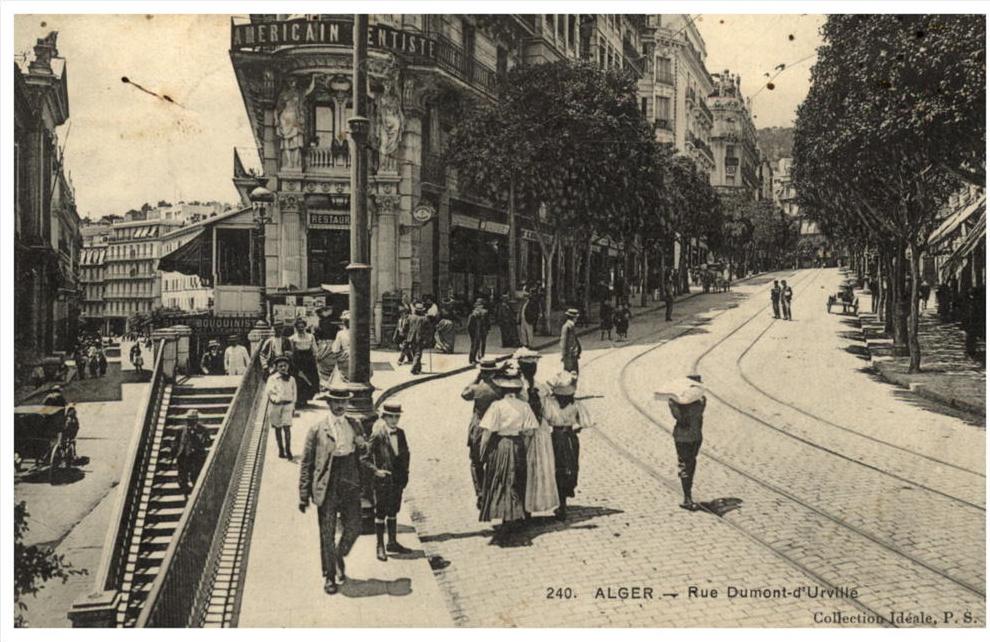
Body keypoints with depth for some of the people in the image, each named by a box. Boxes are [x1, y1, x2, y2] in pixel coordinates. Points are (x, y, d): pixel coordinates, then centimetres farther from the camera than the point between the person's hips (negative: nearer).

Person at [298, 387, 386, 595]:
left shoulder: (355, 425, 5)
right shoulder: (317, 430, -5)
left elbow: (362, 455, 11)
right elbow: (306, 464, -2)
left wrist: (374, 470, -4)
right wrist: (304, 495, -3)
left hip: (350, 486, 3)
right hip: (327, 488, -3)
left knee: (354, 528, 4)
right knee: (327, 535, 5)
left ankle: (339, 557, 34)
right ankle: (329, 576, 22)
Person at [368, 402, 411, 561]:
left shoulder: (400, 433, 5)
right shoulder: (378, 435, -14)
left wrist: (405, 474, 7)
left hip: (398, 478, 6)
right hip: (383, 479, -6)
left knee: (393, 511, 17)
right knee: (381, 513, 4)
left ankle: (392, 542, 29)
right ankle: (380, 546, 14)